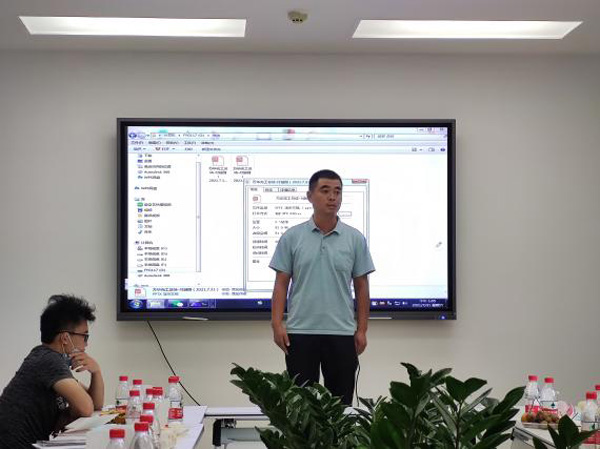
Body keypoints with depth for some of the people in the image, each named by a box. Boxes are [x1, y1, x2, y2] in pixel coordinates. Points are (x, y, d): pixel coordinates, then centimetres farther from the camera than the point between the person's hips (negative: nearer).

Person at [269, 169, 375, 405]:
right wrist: (277, 324, -9)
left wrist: (362, 329, -2)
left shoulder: (355, 239, 3)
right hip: (300, 332, -1)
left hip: (341, 333, 1)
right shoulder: (292, 237, 1)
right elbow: (281, 283, 1)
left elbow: (361, 286, 4)